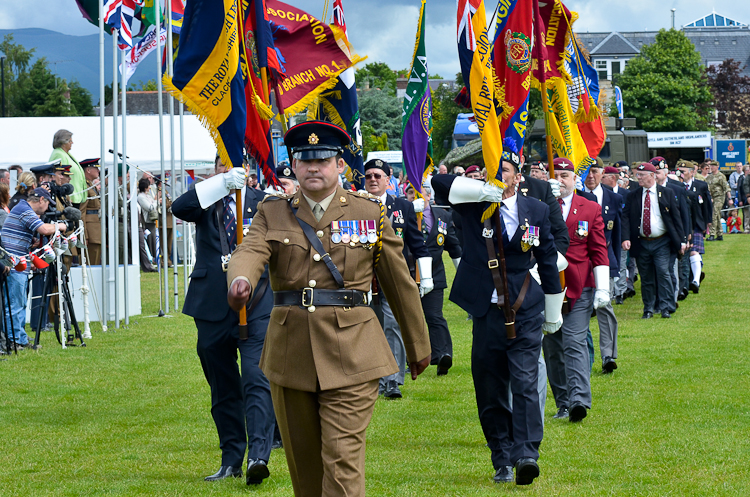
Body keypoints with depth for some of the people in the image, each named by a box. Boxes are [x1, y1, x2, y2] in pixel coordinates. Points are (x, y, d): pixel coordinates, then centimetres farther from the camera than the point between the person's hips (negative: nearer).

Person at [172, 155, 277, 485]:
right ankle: (231, 461, 18)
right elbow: (179, 208, -15)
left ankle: (258, 455, -23)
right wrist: (223, 183, -26)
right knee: (223, 389, 10)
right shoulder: (207, 201, 7)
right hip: (213, 306, 2)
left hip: (256, 305, -2)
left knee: (257, 380, -15)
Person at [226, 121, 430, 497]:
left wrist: (418, 348, 16)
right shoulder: (273, 214, 7)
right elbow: (250, 252, -13)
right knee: (303, 460, 12)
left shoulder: (369, 214, 4)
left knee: (343, 458, -12)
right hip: (291, 353, 3)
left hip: (351, 354, -3)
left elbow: (400, 284, 11)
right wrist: (241, 280, -38)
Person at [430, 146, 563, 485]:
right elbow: (439, 184, -13)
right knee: (490, 391, 4)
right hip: (486, 313, 1)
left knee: (525, 384, -13)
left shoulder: (536, 211, 5)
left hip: (525, 314, -1)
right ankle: (502, 461, 12)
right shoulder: (474, 205, 2)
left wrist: (553, 312, 16)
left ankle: (526, 455, -20)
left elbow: (548, 262, 12)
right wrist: (484, 190, -20)